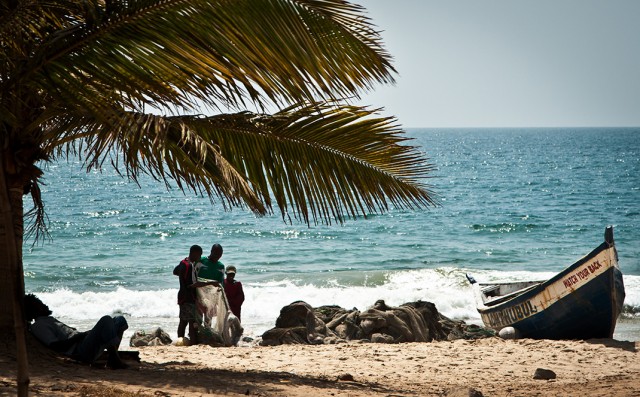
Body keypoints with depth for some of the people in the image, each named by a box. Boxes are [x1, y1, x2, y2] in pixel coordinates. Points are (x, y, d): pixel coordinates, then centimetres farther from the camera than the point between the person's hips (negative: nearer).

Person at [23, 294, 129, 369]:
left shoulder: (49, 320, 30)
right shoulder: (37, 327, -1)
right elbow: (57, 346, -14)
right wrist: (78, 336, -15)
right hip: (81, 351, -10)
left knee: (120, 320, 5)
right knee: (106, 320, -26)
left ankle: (112, 358, -14)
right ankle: (114, 360, -31)